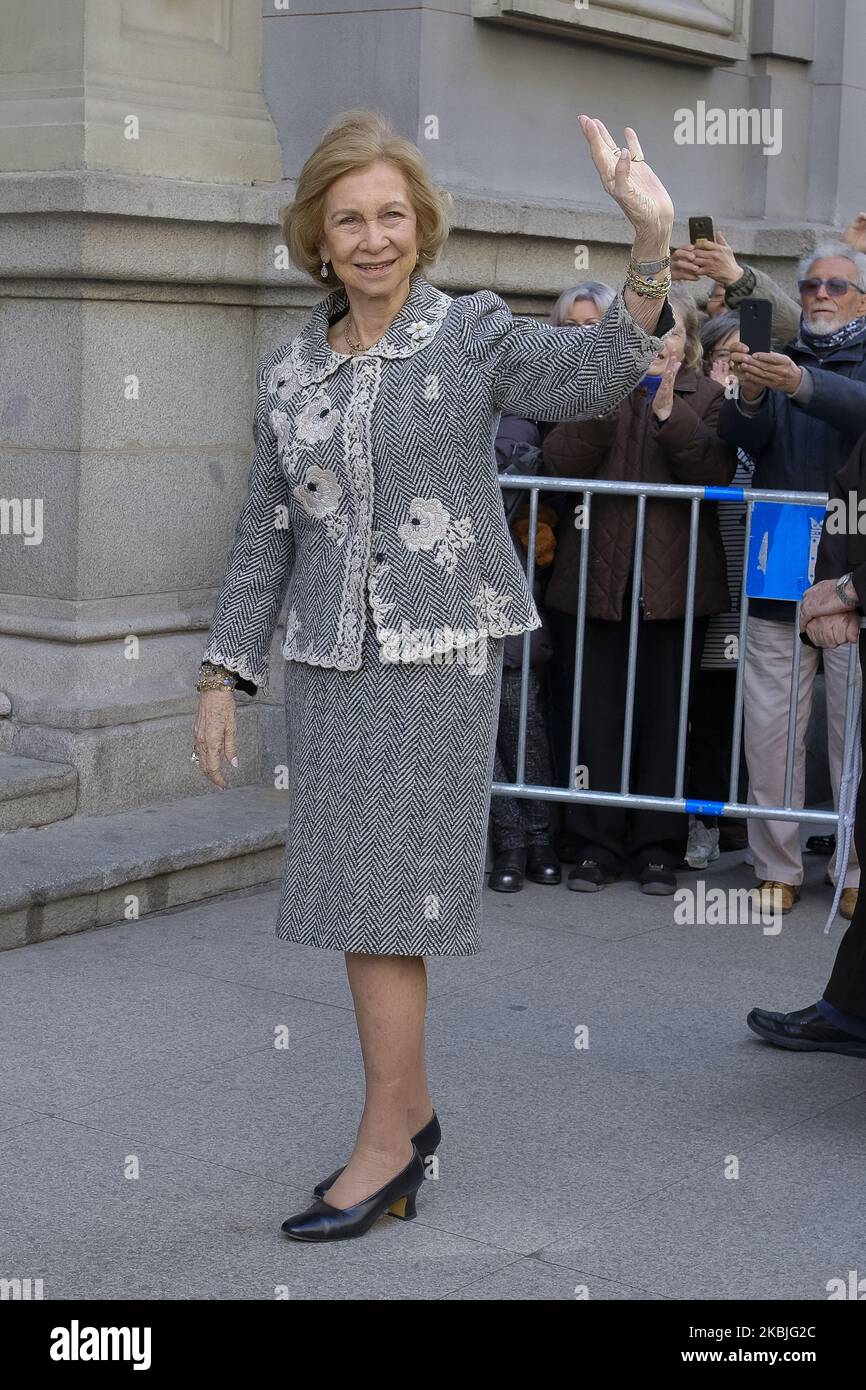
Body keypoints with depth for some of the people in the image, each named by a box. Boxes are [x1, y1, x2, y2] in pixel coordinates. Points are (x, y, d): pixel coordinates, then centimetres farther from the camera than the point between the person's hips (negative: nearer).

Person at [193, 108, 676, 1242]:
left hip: (440, 652, -5)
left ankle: (384, 1142, 8)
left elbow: (588, 375, -23)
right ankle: (411, 1109, 27)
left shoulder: (474, 335, -4)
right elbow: (266, 534, 13)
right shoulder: (290, 373, 8)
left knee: (382, 899, -5)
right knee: (356, 894, 10)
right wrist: (223, 678, 10)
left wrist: (652, 246, -39)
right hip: (329, 659, 5)